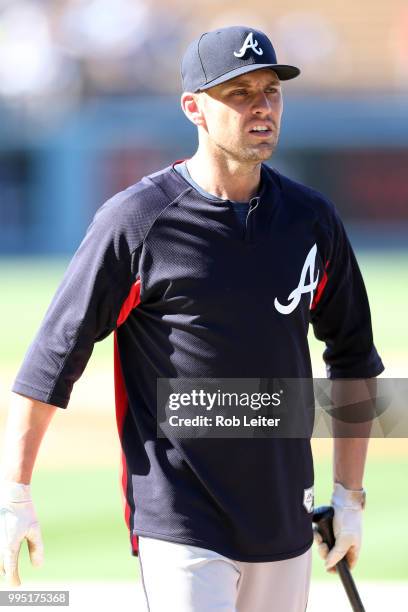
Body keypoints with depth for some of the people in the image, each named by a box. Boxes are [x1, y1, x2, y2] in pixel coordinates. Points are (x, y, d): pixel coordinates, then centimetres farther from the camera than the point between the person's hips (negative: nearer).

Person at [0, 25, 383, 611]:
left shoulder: (312, 219, 6)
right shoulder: (135, 221, -9)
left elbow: (352, 357, 16)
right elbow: (55, 355, -6)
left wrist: (350, 496, 13)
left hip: (285, 522, 5)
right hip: (182, 532, -5)